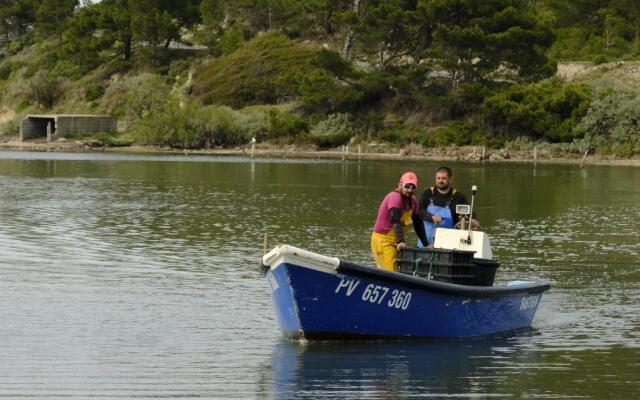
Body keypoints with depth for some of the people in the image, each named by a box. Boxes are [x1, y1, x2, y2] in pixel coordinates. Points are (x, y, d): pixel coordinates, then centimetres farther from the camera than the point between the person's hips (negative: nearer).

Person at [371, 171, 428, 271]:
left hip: (396, 242, 8)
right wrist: (400, 241, -43)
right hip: (383, 240, -8)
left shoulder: (413, 201, 9)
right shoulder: (395, 197, -18)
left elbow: (418, 224, 15)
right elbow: (396, 221, -32)